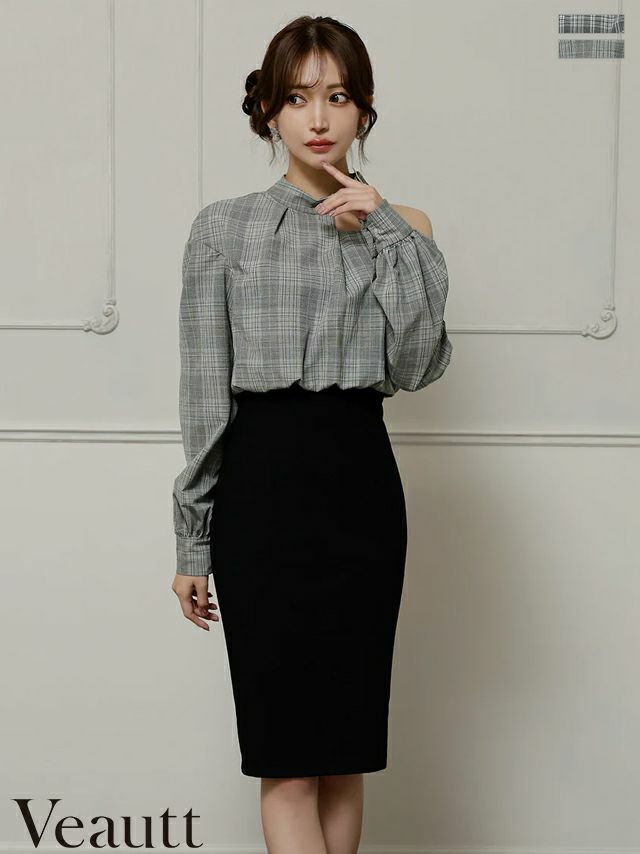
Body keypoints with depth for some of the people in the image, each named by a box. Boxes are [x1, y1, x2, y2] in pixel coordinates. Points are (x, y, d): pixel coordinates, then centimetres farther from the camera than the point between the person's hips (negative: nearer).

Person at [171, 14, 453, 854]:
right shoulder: (224, 227, 4)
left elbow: (419, 366, -6)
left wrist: (384, 232, -8)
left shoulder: (402, 228, 8)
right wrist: (193, 541, 2)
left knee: (344, 750, 8)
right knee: (286, 755, -3)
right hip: (260, 480, -2)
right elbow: (205, 390, 3)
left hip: (360, 480, 2)